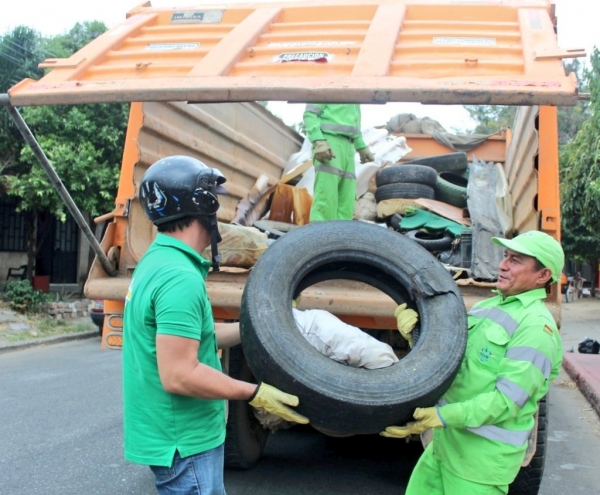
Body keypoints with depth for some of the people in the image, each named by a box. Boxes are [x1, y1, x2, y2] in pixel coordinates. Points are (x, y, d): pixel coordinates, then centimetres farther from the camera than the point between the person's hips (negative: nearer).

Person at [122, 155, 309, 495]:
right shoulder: (179, 277, -26)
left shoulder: (158, 260, 6)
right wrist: (255, 394, -19)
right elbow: (179, 375, -28)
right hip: (184, 441, -10)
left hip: (175, 432, 10)